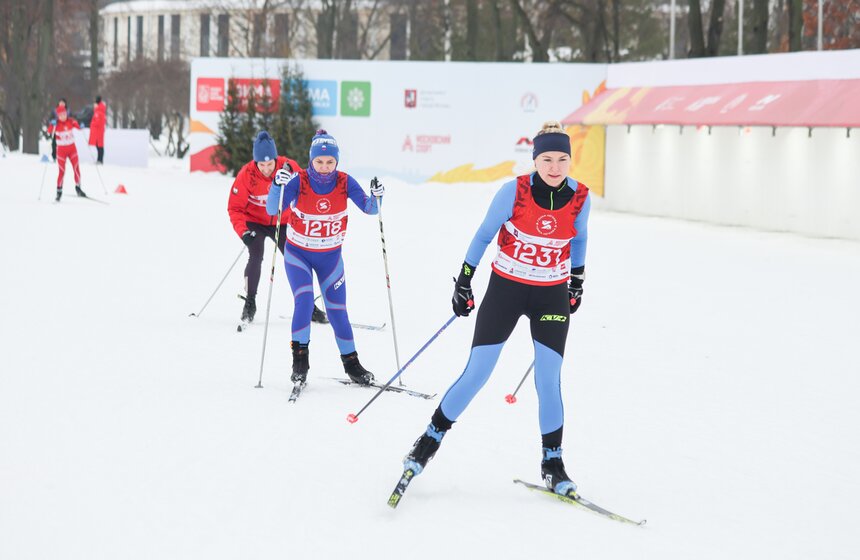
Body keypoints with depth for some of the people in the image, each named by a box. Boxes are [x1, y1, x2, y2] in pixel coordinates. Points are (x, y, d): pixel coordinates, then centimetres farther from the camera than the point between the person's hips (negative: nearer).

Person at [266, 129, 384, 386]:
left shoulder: (345, 182, -13)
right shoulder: (299, 181, -19)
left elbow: (369, 209, -14)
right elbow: (272, 210, -28)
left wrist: (376, 196, -35)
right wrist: (277, 185, -46)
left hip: (330, 256, 2)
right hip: (298, 253, -2)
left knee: (337, 309, 4)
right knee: (304, 300, -21)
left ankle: (351, 363, 17)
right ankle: (300, 357, -8)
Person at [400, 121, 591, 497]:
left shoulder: (579, 197, -8)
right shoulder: (514, 191, -16)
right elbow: (484, 235, -4)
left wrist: (577, 283, 20)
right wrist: (463, 283, -3)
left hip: (552, 296, 2)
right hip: (505, 289, -2)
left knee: (548, 381, -5)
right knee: (476, 375, -3)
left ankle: (552, 463, 9)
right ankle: (431, 438, 15)